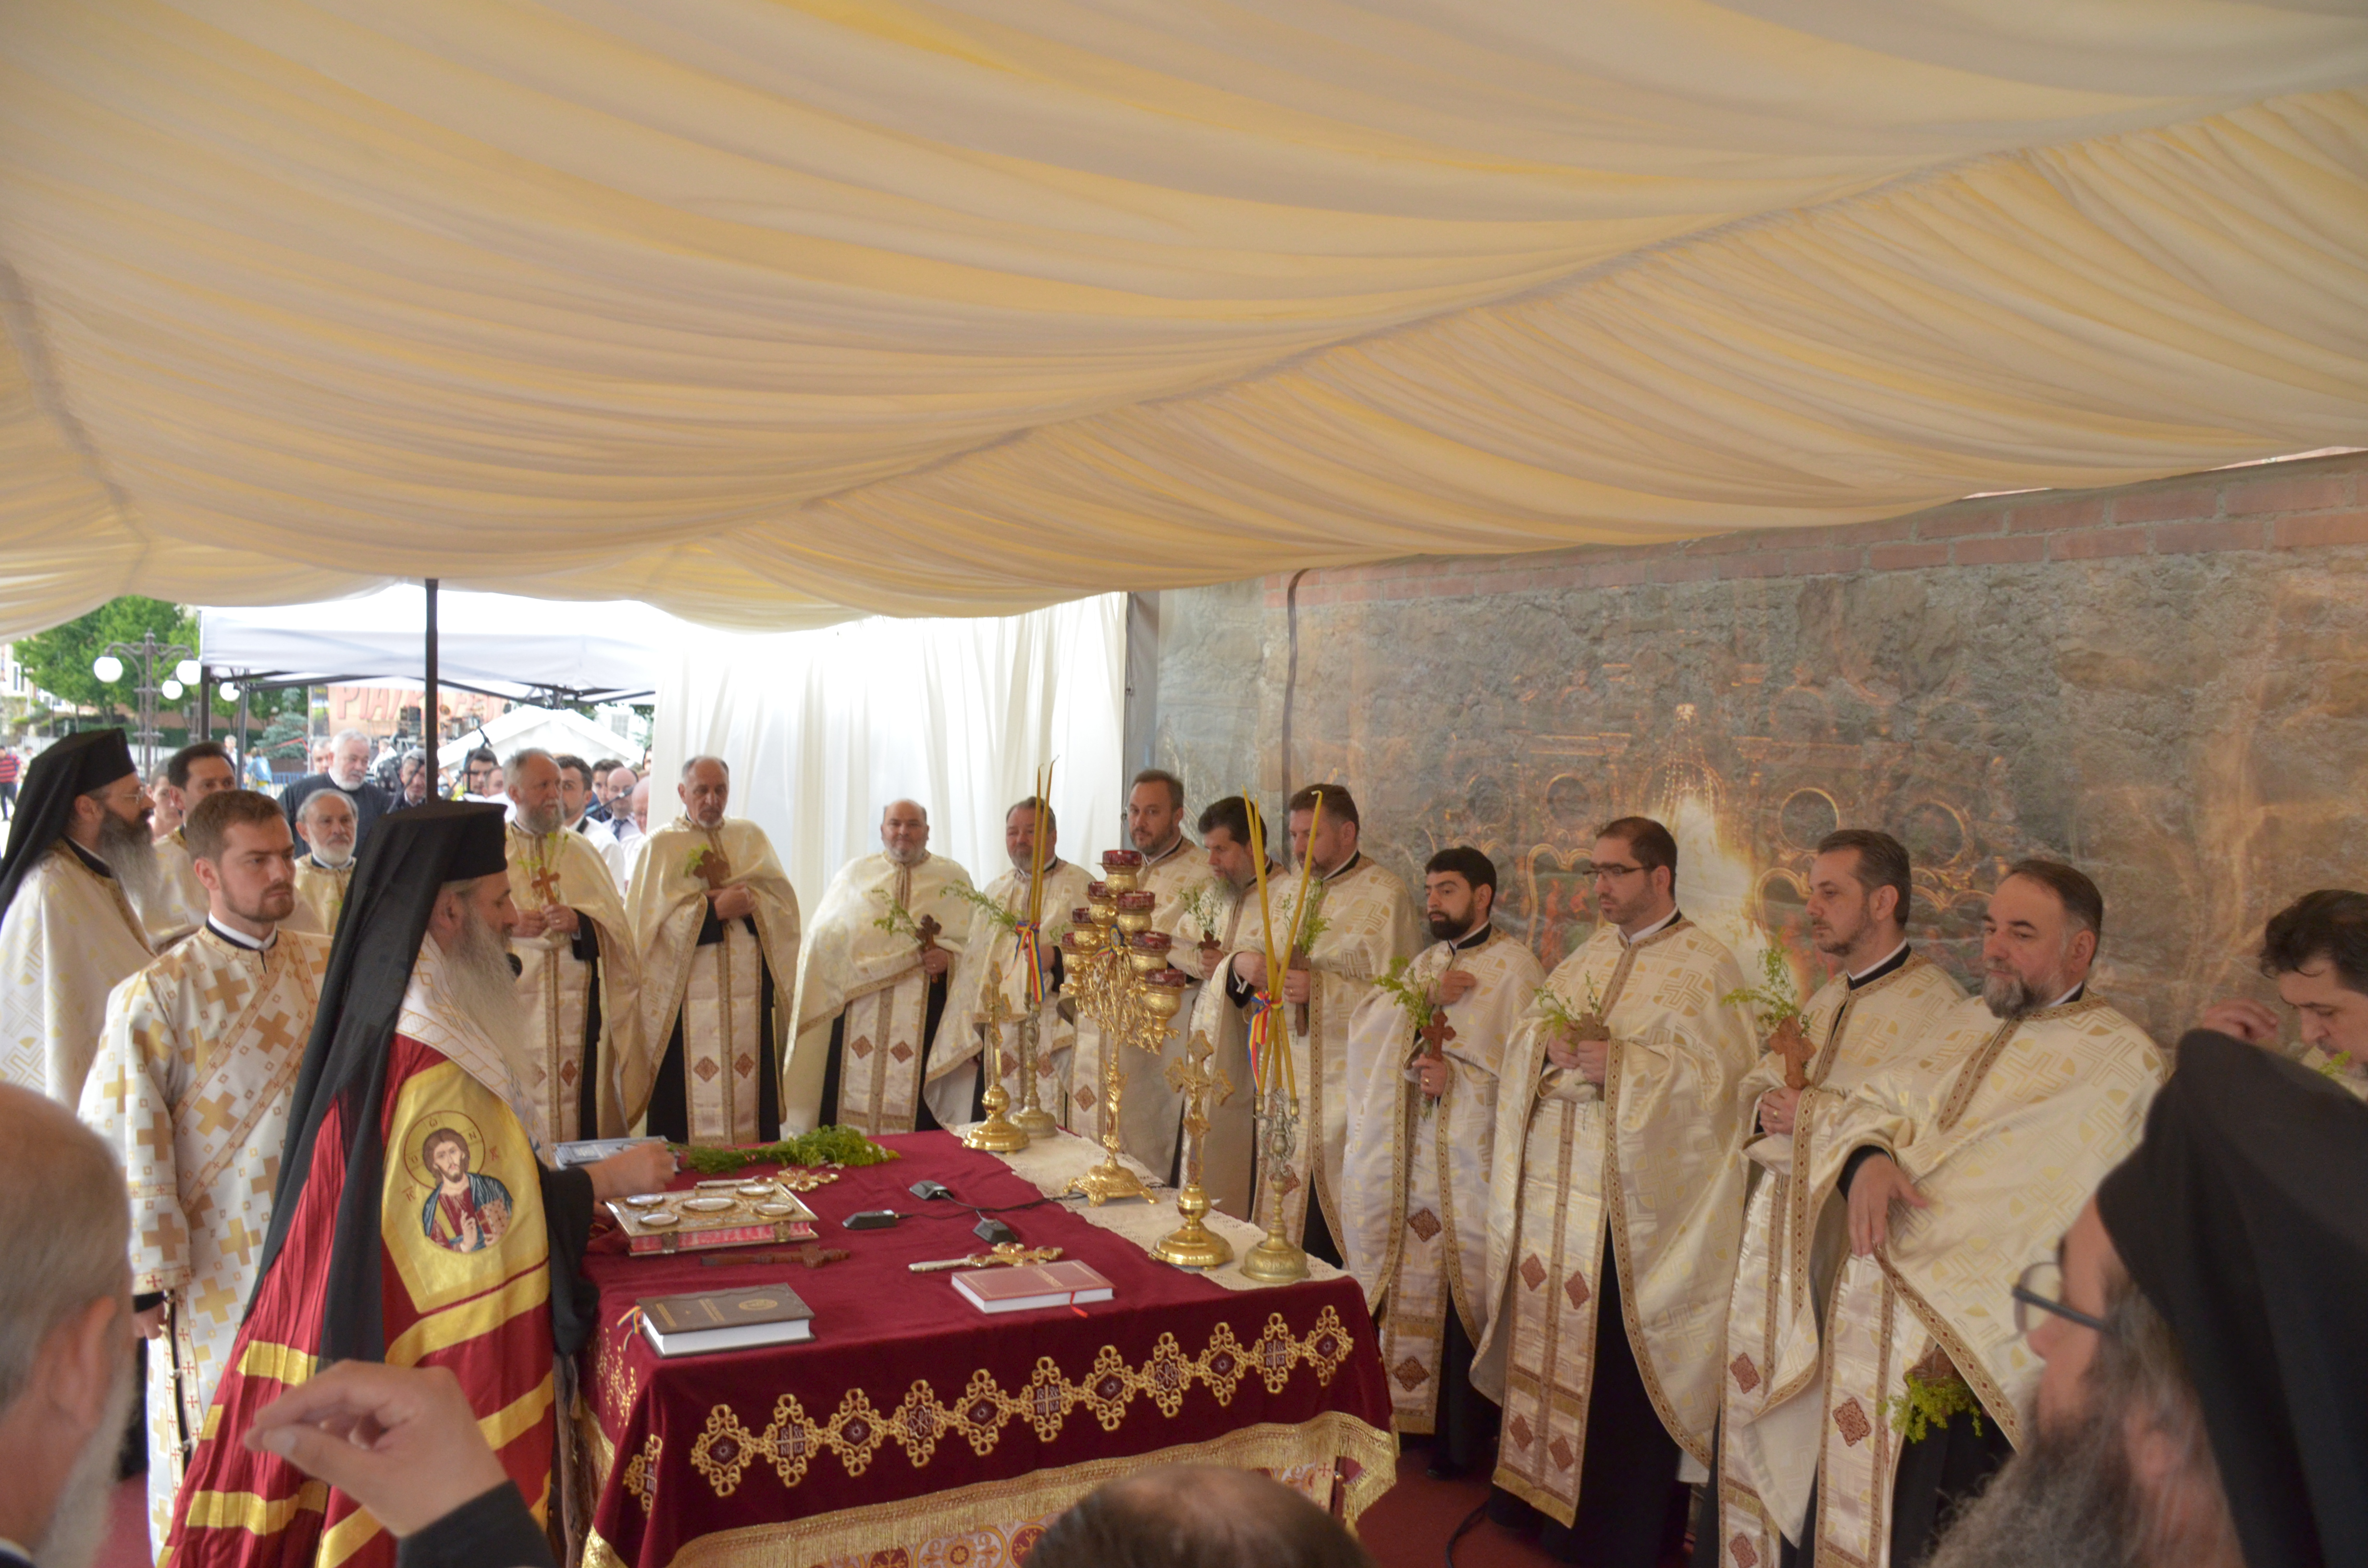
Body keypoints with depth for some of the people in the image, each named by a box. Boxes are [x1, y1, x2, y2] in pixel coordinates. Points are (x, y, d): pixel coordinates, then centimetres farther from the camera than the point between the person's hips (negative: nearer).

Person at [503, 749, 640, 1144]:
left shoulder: (583, 853, 13)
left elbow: (616, 925, 3)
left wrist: (580, 923, -16)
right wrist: (508, 927, -15)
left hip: (578, 1006, 2)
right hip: (512, 1005, -1)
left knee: (582, 1104, -2)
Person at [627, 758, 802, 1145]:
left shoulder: (751, 836, 14)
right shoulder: (661, 846, 5)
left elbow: (784, 903, 4)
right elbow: (654, 921, -7)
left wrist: (744, 901, -13)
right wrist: (717, 910, -14)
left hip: (749, 994, 3)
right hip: (686, 1001, -3)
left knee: (752, 1095, 2)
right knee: (694, 1099, -4)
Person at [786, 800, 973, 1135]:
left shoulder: (954, 879, 12)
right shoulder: (854, 873, 16)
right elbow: (825, 935, 8)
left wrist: (949, 957, -16)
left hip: (925, 1013, -1)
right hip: (860, 1011, 1)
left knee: (917, 1096, -6)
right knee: (854, 1093, -4)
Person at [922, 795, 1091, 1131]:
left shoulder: (1080, 888, 3)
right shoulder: (993, 893, 20)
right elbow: (971, 965, 20)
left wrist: (1058, 958, -25)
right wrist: (968, 1038, 12)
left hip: (1050, 1046, -5)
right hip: (995, 1043, 5)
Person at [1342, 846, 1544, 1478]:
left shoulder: (1514, 967, -5)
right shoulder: (1427, 961, 17)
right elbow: (1364, 1030, 6)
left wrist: (1457, 1076, -18)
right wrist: (1422, 995, -8)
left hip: (1468, 1159, -6)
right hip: (1404, 1158, 6)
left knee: (1458, 1295, -1)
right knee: (1407, 1290, 7)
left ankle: (1460, 1440, 12)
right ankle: (1403, 1413, 19)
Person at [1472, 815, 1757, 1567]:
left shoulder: (1705, 965, -7)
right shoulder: (1589, 955, 14)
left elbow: (1717, 1069, -16)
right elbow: (1524, 1032, 14)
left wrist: (1617, 1063, -22)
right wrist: (1552, 1043, -8)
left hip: (1630, 1198, -6)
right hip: (1554, 1181, 7)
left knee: (1613, 1356, 1)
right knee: (1544, 1329, 14)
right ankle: (1537, 1486, 29)